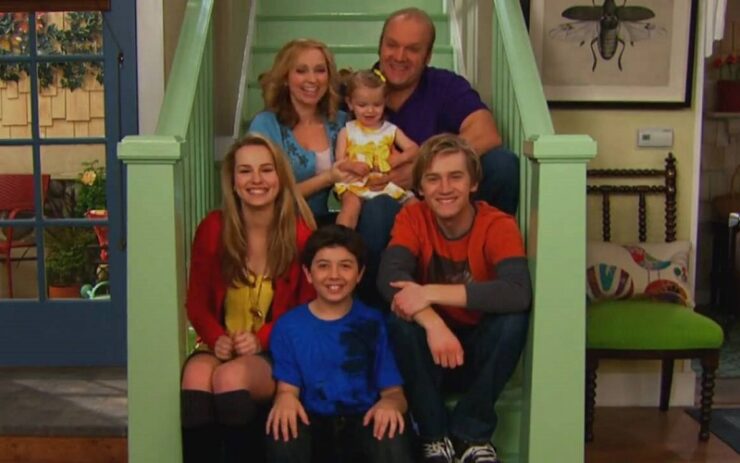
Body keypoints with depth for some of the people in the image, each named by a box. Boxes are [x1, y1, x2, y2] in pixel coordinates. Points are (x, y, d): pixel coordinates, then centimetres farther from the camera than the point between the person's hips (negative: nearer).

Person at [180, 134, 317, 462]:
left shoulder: (301, 234, -8)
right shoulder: (212, 228, -2)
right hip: (223, 347, 2)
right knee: (196, 375, -32)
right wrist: (216, 338, -14)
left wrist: (262, 339, -16)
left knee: (231, 377, -33)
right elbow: (197, 302, 6)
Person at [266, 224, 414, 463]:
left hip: (363, 423, 0)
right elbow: (287, 388, 1)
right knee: (283, 429, -33)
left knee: (390, 435, -34)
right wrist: (285, 398, -24)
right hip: (314, 425, 1)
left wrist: (390, 403, -22)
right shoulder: (288, 326, 6)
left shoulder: (374, 323, 6)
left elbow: (394, 391, 3)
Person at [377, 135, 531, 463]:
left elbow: (518, 294, -34)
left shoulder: (498, 225, -16)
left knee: (514, 317, -29)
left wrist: (430, 293, -39)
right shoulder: (412, 218, -11)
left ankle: (470, 434, -11)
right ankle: (435, 435, -11)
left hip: (479, 351, 0)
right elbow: (389, 277, -28)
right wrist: (434, 324, -45)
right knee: (400, 320, -29)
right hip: (429, 354, 1)